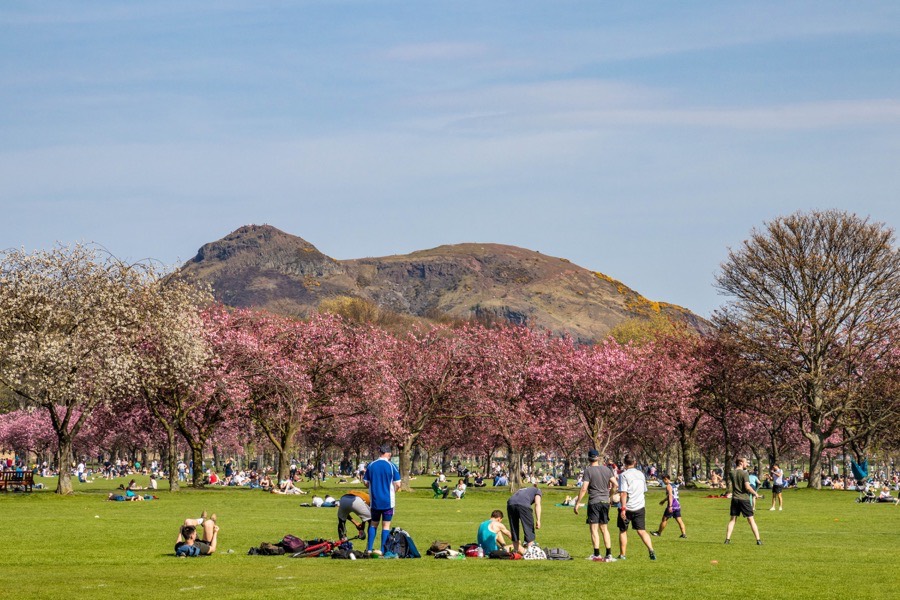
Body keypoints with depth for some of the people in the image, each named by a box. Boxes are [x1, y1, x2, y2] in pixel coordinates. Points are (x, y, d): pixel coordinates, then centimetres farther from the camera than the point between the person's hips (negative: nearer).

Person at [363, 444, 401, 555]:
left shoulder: (371, 465, -1)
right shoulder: (391, 466, -10)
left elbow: (366, 482, 3)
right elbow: (397, 484, -10)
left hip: (374, 500, 3)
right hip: (388, 501, -3)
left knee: (373, 524, 16)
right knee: (386, 525, 6)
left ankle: (369, 549, 13)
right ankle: (383, 551, 4)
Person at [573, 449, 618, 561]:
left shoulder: (588, 470, -10)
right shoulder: (606, 469, 6)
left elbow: (584, 489, -15)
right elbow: (615, 485, 5)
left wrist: (577, 503, -9)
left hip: (594, 502, -5)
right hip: (605, 501, 5)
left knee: (594, 529, 1)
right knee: (604, 529, 12)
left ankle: (597, 555, 0)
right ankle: (609, 555, 10)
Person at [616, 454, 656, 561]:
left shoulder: (624, 475, -12)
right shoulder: (641, 474, 8)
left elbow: (623, 493, -20)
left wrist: (623, 508, -22)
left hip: (627, 508, -4)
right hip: (640, 507, 4)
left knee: (623, 531, 11)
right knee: (642, 531, 4)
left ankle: (622, 555, 16)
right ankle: (651, 550, -17)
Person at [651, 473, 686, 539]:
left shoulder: (668, 486, -10)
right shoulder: (674, 485, 18)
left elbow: (670, 496, -22)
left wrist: (670, 506, -29)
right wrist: (664, 500, 45)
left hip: (672, 506, -8)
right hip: (678, 505, 8)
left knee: (664, 519, 6)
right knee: (679, 520, 4)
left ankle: (659, 532, 17)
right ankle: (684, 534, -5)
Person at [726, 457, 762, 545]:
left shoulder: (731, 473, 4)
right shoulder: (744, 473, -12)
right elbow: (747, 487, -19)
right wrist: (755, 493, -6)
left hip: (735, 499, 4)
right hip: (744, 499, -4)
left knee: (733, 519, 13)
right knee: (751, 520, 1)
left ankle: (727, 539, 7)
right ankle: (758, 540, 1)